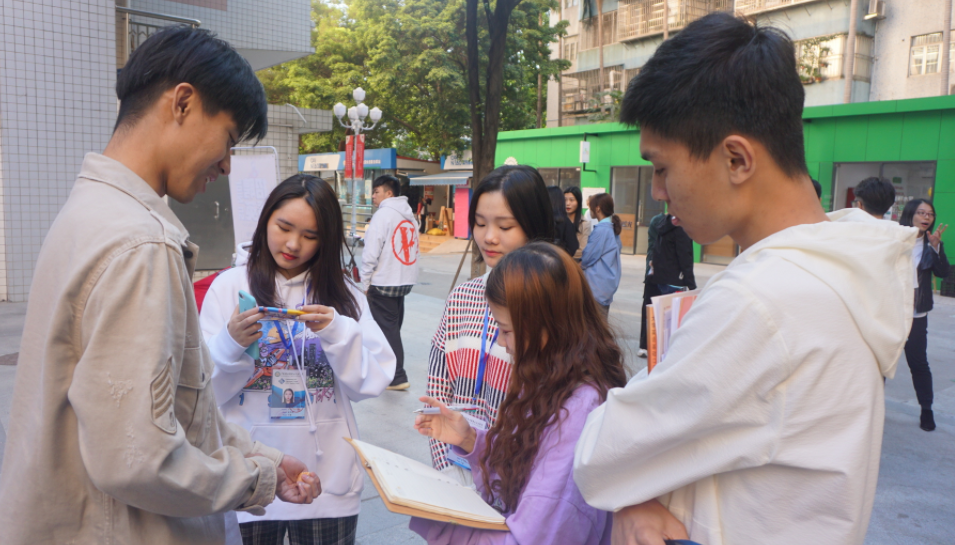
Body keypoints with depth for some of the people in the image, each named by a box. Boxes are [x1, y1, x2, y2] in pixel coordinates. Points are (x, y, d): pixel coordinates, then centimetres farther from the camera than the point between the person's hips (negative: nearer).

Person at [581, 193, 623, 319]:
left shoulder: (600, 230, -17)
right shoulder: (612, 228, 11)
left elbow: (588, 257, -15)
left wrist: (580, 264, 8)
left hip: (597, 284, -9)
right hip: (609, 282, 9)